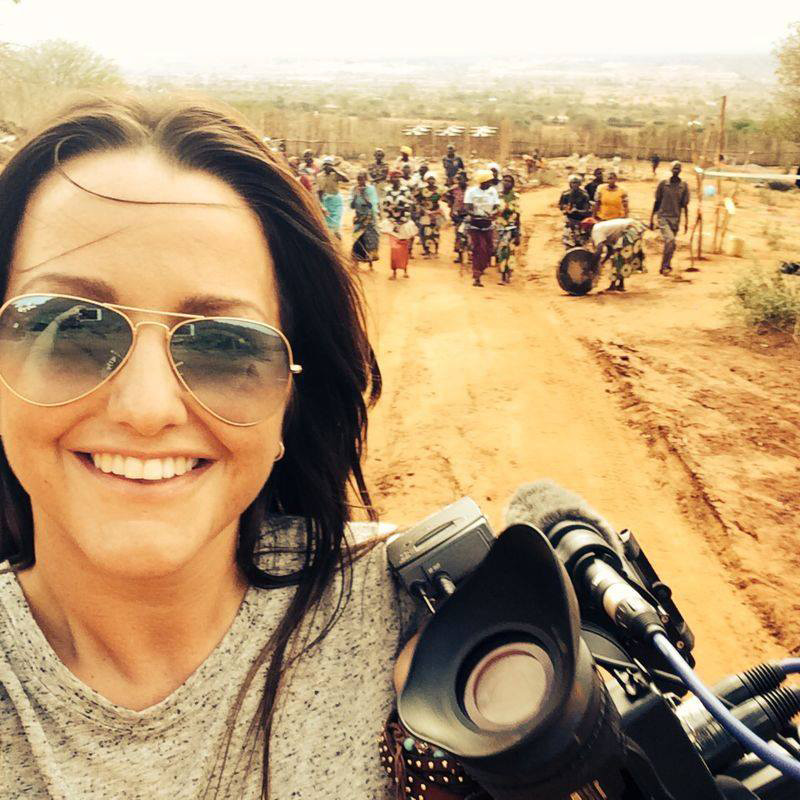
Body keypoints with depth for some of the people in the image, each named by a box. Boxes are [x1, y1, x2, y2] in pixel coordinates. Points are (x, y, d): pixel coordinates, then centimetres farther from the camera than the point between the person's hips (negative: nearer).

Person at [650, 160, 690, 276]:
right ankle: (666, 266, -12)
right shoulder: (663, 184, 0)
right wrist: (651, 219, 7)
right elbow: (657, 202, 6)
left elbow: (684, 205, 7)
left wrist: (686, 222, 3)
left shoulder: (684, 186, 4)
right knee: (670, 240, -22)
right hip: (663, 216, -3)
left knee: (669, 243, 6)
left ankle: (665, 267, 21)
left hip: (675, 219, 3)